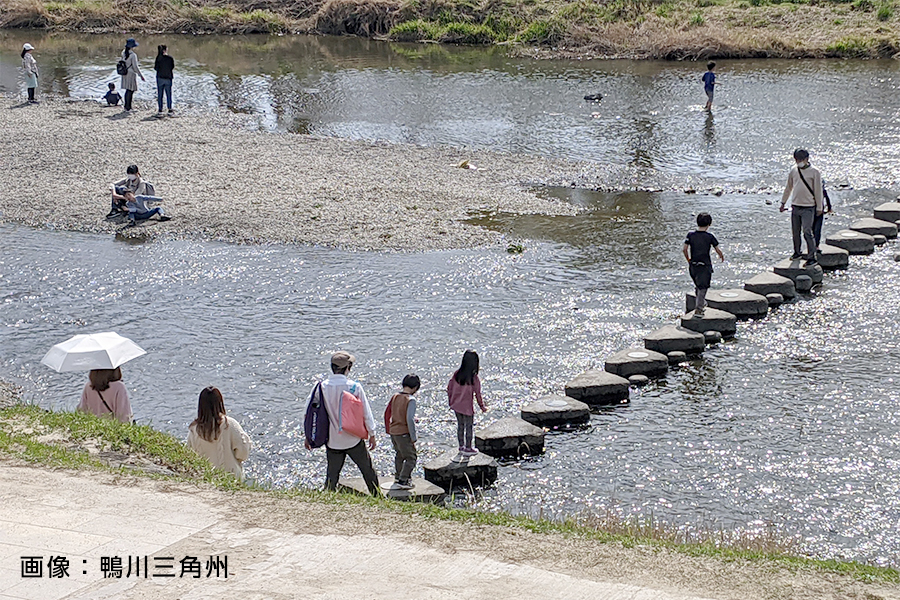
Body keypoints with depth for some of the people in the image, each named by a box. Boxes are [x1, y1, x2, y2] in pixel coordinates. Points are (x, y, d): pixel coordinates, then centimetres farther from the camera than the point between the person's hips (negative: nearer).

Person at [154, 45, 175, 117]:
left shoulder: (159, 58, -8)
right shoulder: (170, 58, -6)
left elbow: (156, 68, -7)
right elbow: (172, 68, 2)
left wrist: (154, 66, 14)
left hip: (160, 78, -1)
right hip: (168, 78, 1)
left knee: (159, 95, 6)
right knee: (168, 95, 9)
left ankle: (160, 111, 4)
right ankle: (170, 110, 8)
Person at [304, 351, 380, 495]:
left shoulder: (321, 387, -6)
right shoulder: (354, 387, -12)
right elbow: (366, 412, -7)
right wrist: (372, 434, 6)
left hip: (332, 440, 2)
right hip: (354, 439, -2)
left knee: (332, 474, 10)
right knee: (368, 471, 15)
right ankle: (377, 498, 24)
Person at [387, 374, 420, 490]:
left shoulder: (395, 396, 3)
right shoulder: (411, 400, -18)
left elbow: (388, 414, 14)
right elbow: (410, 419, -23)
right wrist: (414, 437, -15)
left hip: (393, 431, 8)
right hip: (403, 432, -8)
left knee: (400, 455, 25)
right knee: (411, 457, 3)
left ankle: (398, 477, 36)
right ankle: (402, 481, -1)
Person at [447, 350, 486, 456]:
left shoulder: (457, 374, -6)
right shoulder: (474, 378, -20)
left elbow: (449, 388, 2)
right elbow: (478, 394, -14)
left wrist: (451, 401, 17)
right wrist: (482, 407, 0)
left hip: (456, 405, 5)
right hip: (467, 407, -5)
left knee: (460, 425, 20)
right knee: (469, 427, 11)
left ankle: (461, 446, 31)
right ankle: (468, 449, 21)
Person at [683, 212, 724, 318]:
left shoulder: (691, 235, -2)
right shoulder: (709, 237, -9)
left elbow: (684, 249, -2)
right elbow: (718, 250, -4)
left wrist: (688, 260, 14)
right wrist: (721, 257, 17)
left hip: (693, 265, 4)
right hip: (705, 266, -4)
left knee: (697, 286, 22)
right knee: (702, 288, 2)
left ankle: (701, 305, 36)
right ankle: (698, 309, -3)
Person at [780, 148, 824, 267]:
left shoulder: (814, 172, -6)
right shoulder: (793, 170, 8)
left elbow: (818, 191, -4)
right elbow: (788, 188, 19)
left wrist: (819, 208, -4)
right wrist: (783, 203, 20)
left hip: (808, 208, -5)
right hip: (795, 206, 5)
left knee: (807, 232, -12)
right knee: (795, 232, 12)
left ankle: (811, 257, -9)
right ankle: (797, 252, 29)